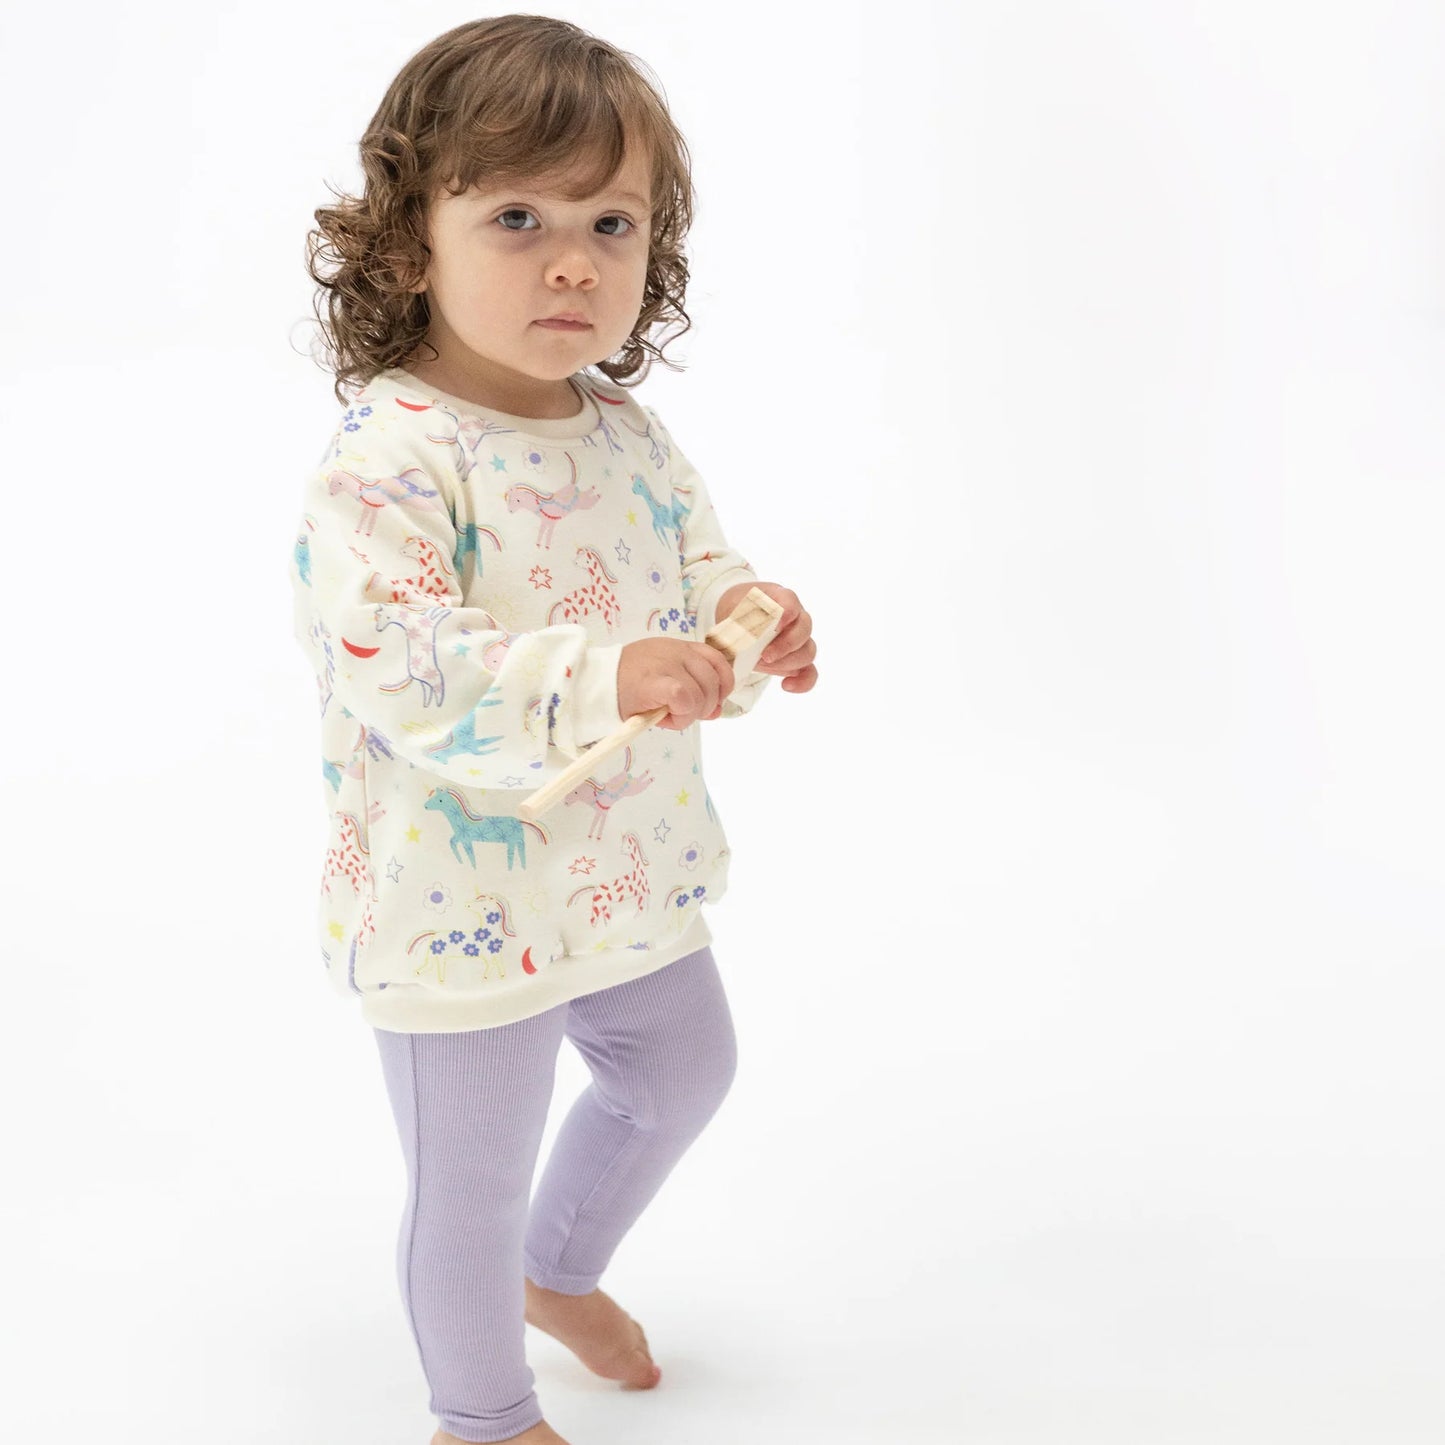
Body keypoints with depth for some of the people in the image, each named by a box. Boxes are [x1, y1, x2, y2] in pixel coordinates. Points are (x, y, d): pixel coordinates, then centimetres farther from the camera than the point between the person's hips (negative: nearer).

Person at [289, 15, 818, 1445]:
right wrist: (605, 677, -43)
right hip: (467, 904, -8)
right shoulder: (387, 458, -25)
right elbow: (399, 670, -34)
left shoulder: (626, 432, 1)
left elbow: (694, 561, 11)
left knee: (683, 1069, 29)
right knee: (472, 1177, 10)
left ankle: (559, 1272, 56)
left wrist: (745, 620, -14)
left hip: (632, 869, 8)